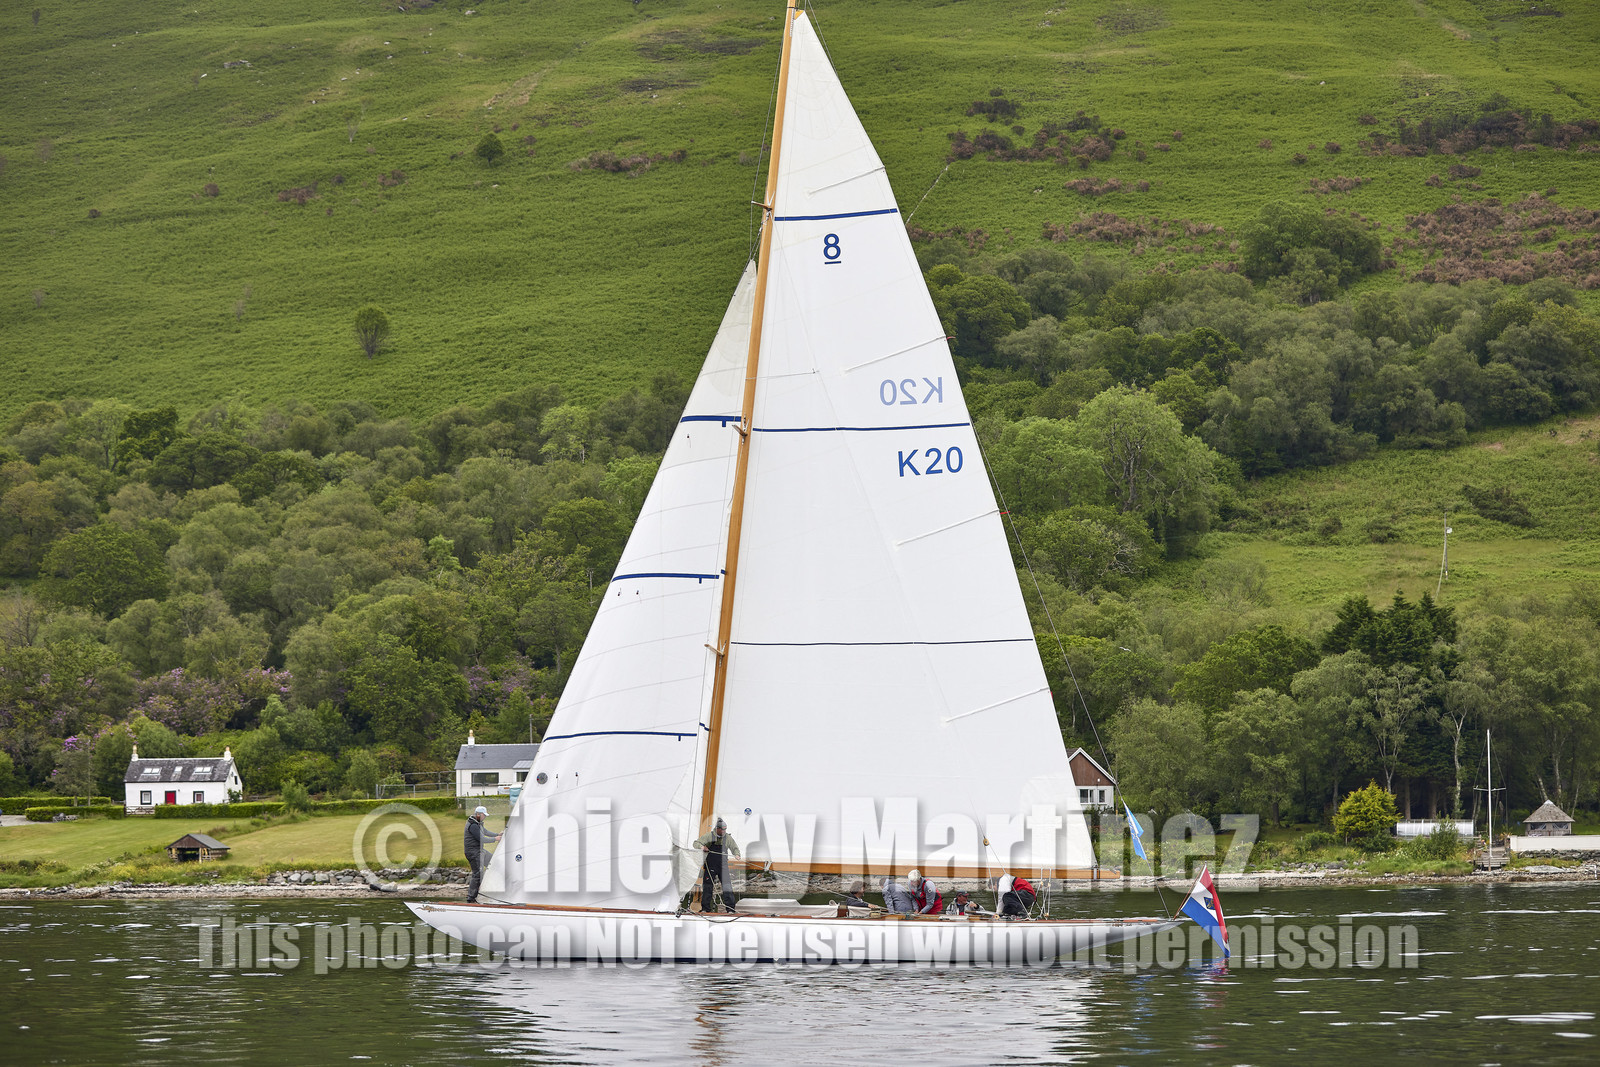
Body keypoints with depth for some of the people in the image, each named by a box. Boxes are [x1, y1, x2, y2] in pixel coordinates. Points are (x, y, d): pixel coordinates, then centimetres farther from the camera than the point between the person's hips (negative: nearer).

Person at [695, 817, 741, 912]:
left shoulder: (727, 838, 6)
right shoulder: (708, 836, 1)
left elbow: (734, 848, 18)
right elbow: (696, 843, 2)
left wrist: (737, 855, -4)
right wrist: (701, 847, -20)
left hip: (723, 866, 1)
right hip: (710, 865, -1)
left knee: (727, 886, -8)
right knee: (707, 886, 0)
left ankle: (730, 908, -4)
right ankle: (705, 908, 10)